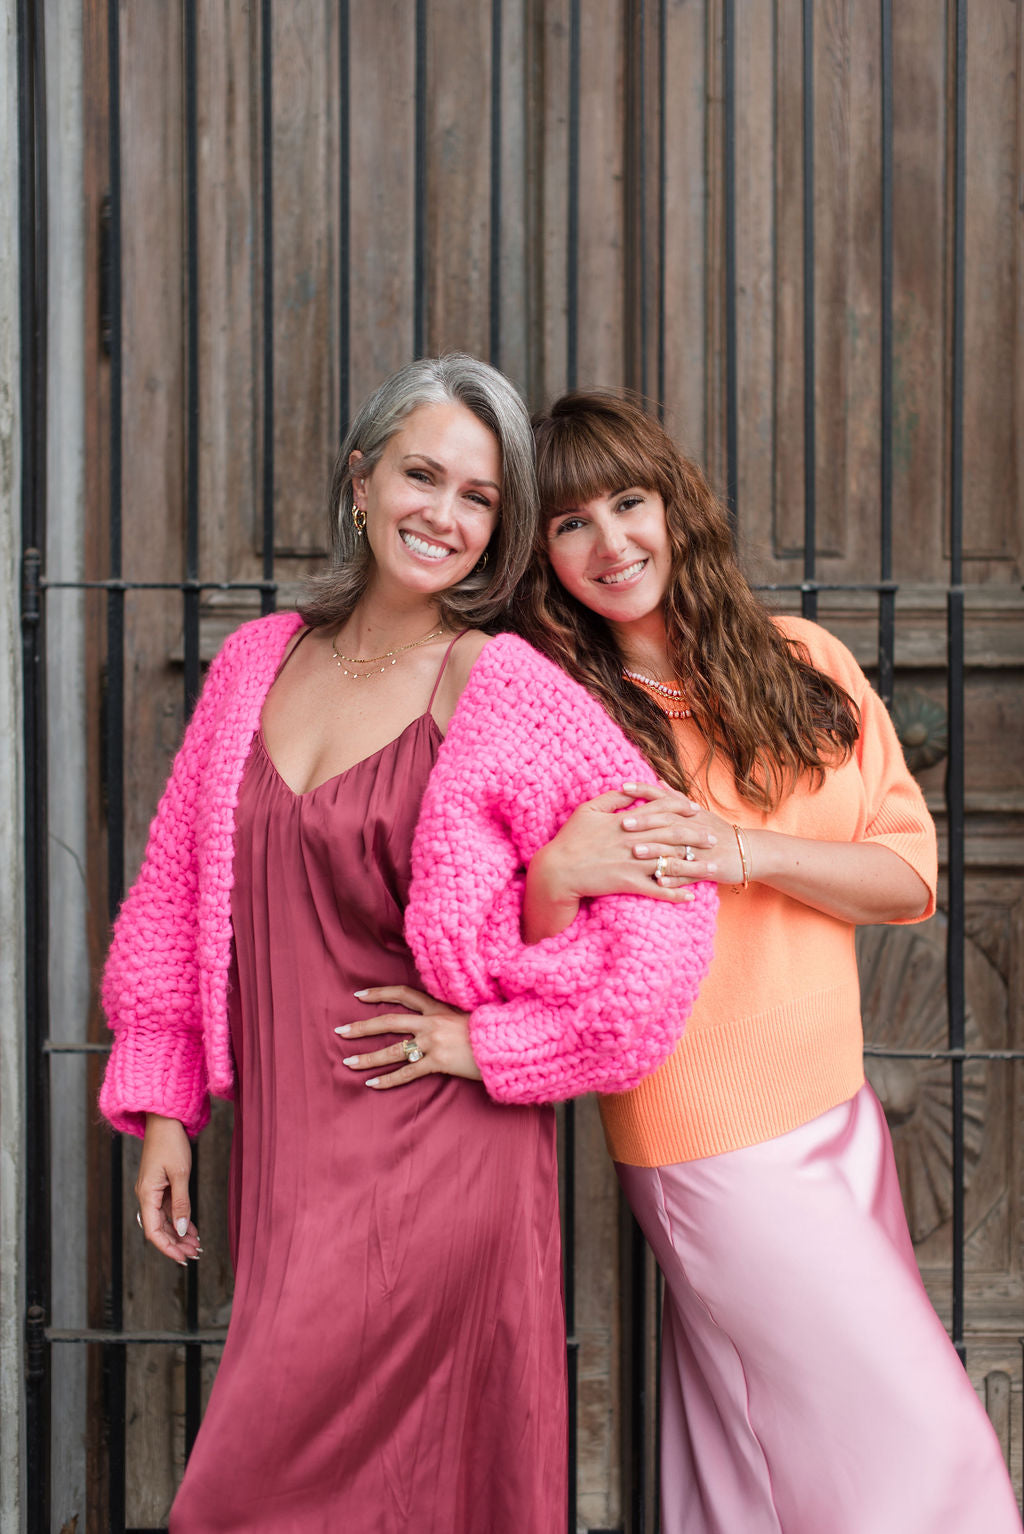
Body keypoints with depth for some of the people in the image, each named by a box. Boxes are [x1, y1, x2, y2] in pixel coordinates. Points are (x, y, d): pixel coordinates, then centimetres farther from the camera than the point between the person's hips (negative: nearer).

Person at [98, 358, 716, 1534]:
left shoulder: (507, 689, -7)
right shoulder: (257, 661, 8)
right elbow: (179, 885, 15)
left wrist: (501, 1042, -10)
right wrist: (162, 1104, 10)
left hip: (433, 1159, -5)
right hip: (280, 1150, 5)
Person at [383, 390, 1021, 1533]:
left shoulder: (805, 666, 5)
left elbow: (911, 877, 1)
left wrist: (750, 852, -14)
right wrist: (555, 873, -26)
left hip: (839, 1112, 4)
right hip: (715, 1139, -4)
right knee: (921, 1437, -1)